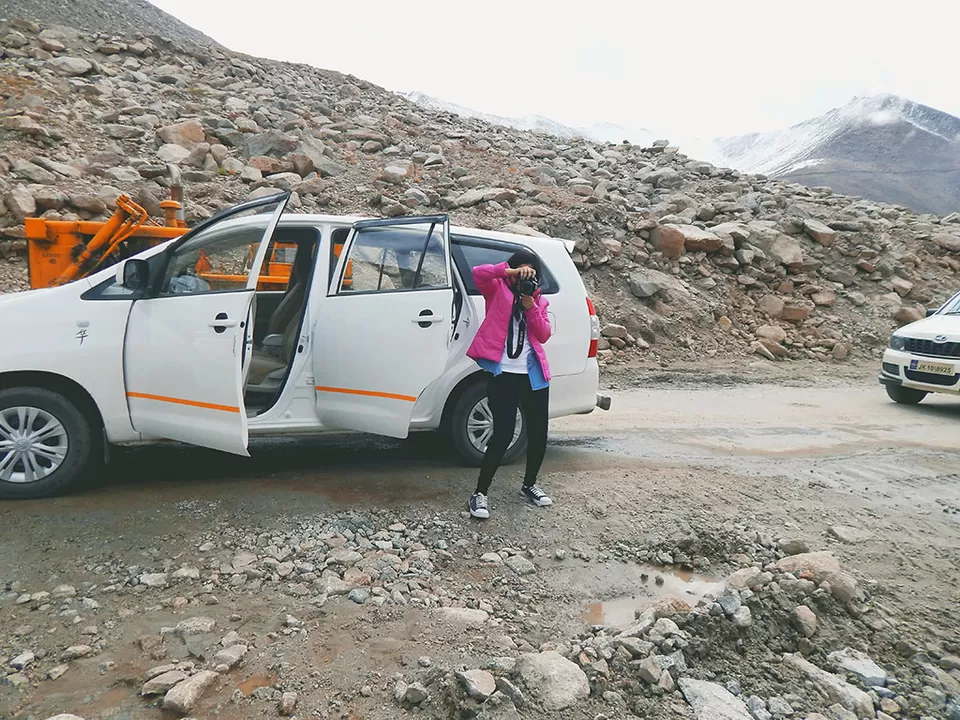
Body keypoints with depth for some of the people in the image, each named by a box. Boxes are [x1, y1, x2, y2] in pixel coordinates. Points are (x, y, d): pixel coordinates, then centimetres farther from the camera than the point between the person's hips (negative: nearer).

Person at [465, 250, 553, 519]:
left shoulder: (539, 301, 18)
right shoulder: (497, 290, 7)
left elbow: (544, 335, 6)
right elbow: (478, 273, -13)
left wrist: (531, 308, -7)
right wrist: (511, 272, -20)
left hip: (534, 375, 5)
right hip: (504, 374, -5)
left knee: (538, 432, 9)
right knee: (503, 434, -11)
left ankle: (529, 484, 32)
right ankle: (480, 493, 2)